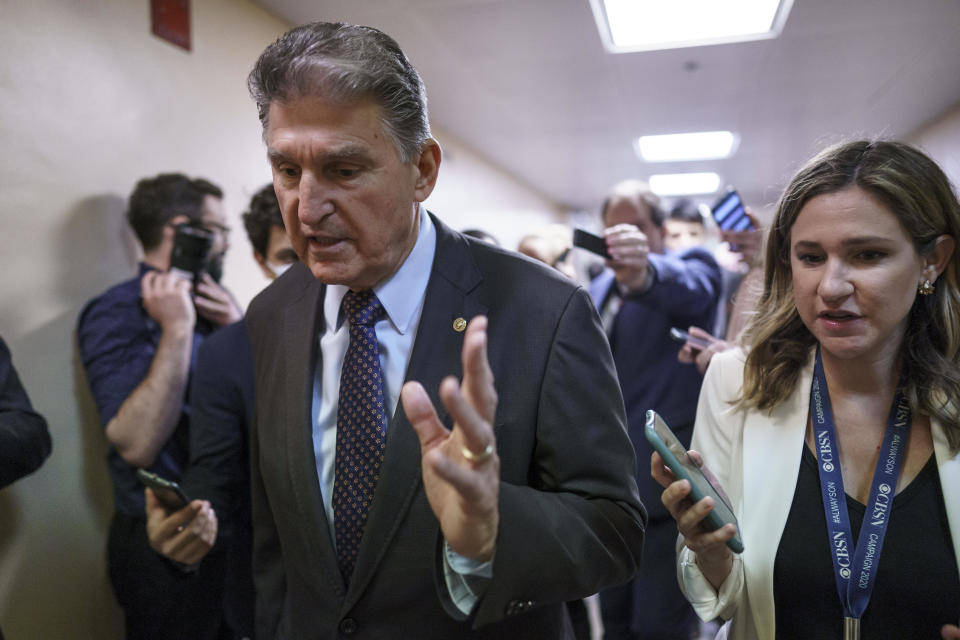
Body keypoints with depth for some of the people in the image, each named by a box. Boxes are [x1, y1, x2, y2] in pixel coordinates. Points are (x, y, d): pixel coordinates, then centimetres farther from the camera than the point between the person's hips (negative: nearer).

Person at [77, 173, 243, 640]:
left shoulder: (205, 306, 6)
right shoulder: (116, 313, -15)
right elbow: (139, 444, -27)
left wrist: (239, 332, -7)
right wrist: (176, 329, -25)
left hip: (222, 529, 7)